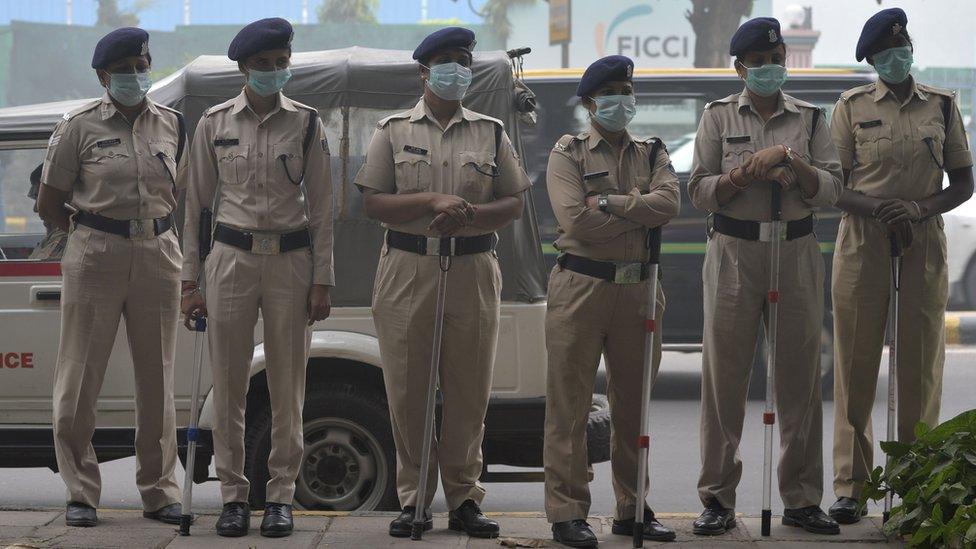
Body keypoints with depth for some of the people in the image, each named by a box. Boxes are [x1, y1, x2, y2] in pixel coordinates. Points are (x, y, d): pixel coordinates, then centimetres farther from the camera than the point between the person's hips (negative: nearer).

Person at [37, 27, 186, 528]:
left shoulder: (171, 124, 9)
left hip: (157, 256, 3)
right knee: (80, 378, -2)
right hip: (95, 259, -3)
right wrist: (93, 233, 5)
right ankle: (81, 494, 7)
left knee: (157, 379, 7)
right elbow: (48, 204, 4)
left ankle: (159, 492, 15)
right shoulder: (79, 127, -1)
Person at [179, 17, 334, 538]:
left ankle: (281, 496, 10)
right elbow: (197, 202, 8)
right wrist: (190, 279, 4)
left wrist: (322, 280, -1)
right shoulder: (215, 123, 4)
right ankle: (233, 496, 10)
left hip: (290, 260, 0)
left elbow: (321, 206, 4)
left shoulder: (306, 123, 3)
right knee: (229, 384, 1)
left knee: (287, 386, 2)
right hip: (232, 259, 0)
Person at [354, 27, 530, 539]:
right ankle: (413, 499, 8)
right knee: (408, 390, 0)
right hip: (407, 270, -1)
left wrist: (470, 214, -12)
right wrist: (432, 201, -14)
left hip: (473, 271, 1)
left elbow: (513, 203, 9)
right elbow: (373, 203, -1)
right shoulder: (393, 130, 7)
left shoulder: (491, 132, 12)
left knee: (468, 391, 1)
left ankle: (464, 498, 9)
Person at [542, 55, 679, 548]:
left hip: (638, 289, 4)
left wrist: (608, 202, -13)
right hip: (581, 285, -4)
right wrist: (639, 208, -6)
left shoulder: (651, 154, 14)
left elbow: (669, 203, -7)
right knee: (570, 406, -4)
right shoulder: (568, 153, 2)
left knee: (634, 405, 10)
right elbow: (576, 220, -13)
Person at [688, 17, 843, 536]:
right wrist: (747, 173, -13)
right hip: (734, 252, -1)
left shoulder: (809, 118, 10)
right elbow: (699, 192, 2)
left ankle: (802, 499, 10)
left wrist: (792, 161, -13)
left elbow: (831, 189, 2)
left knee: (800, 377, 1)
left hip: (796, 253, 1)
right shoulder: (718, 115, 7)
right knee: (724, 376, -2)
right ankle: (718, 500, 4)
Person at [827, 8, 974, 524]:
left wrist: (921, 208, -10)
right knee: (855, 364, -1)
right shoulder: (851, 107, 5)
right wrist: (874, 205, -16)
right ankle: (851, 486, 4)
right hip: (861, 244, -1)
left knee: (920, 364, 2)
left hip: (923, 245, 1)